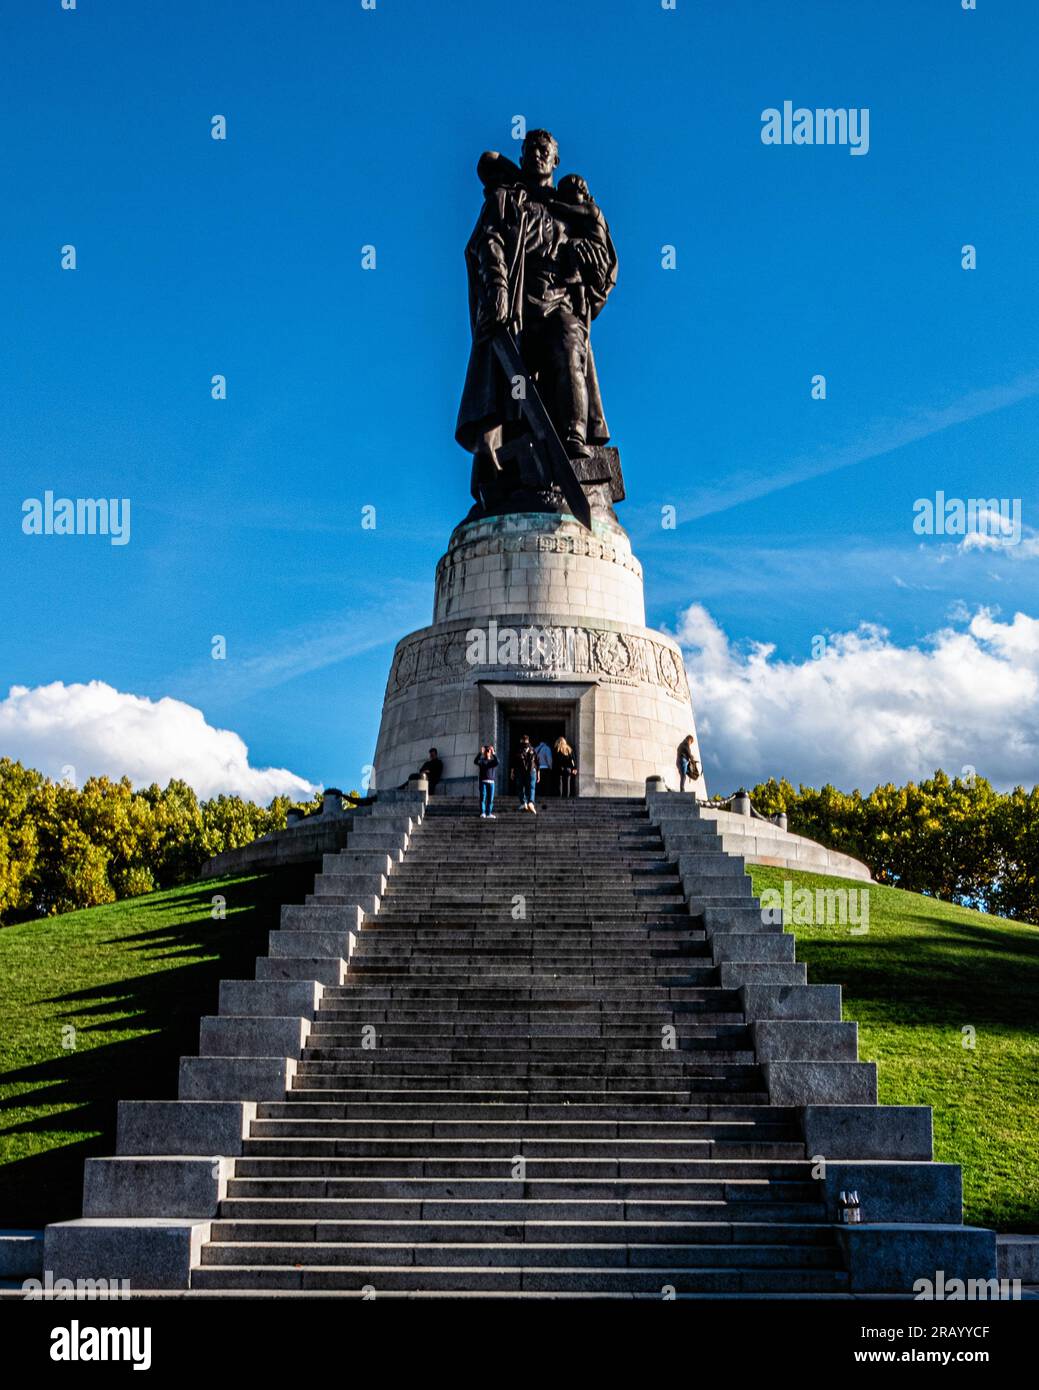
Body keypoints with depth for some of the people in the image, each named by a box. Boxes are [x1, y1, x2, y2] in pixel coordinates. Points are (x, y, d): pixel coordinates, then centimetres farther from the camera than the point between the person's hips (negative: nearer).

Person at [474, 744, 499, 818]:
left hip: (491, 782, 2)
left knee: (490, 798, 3)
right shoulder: (481, 760, 4)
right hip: (483, 781, -2)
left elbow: (497, 763, -15)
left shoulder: (492, 761, 7)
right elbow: (475, 761, -17)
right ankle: (482, 813, -6)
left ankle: (489, 813, 10)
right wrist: (480, 753, -25)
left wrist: (493, 754, -23)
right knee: (483, 797, -7)